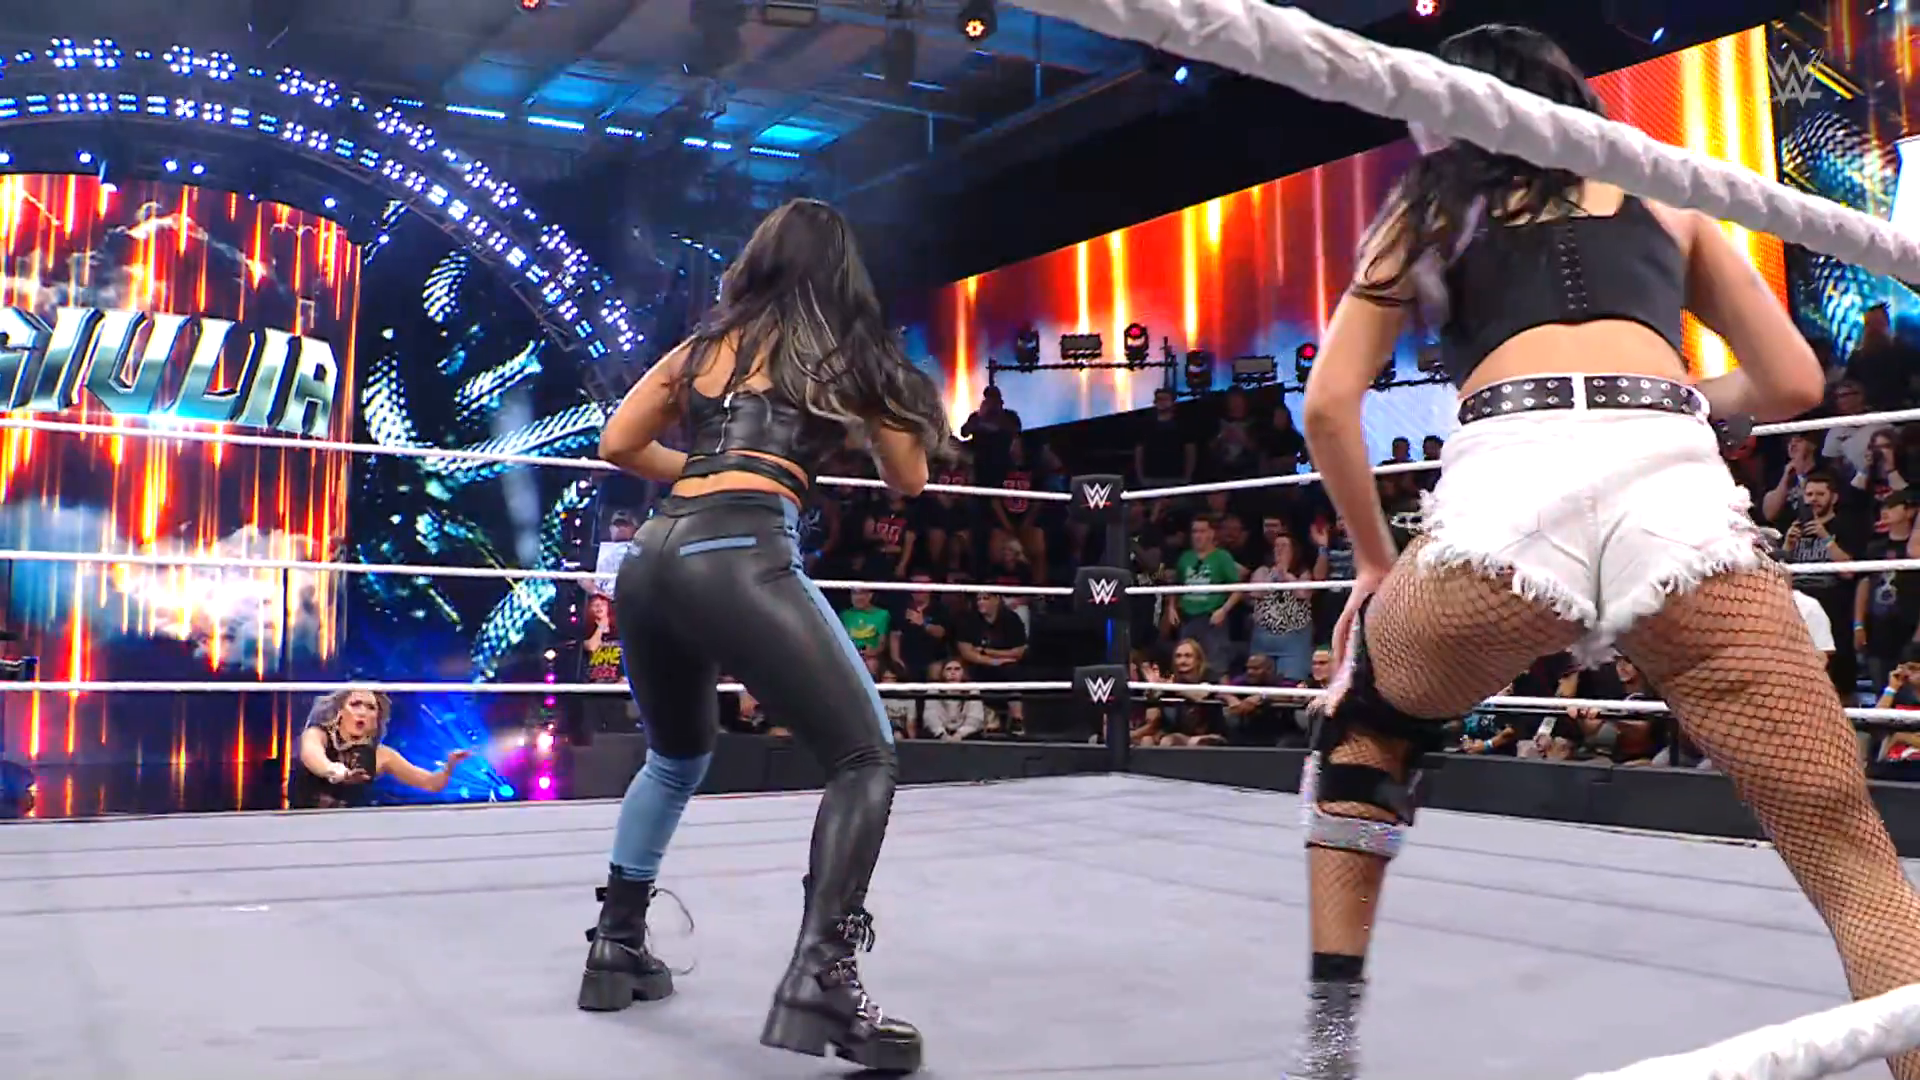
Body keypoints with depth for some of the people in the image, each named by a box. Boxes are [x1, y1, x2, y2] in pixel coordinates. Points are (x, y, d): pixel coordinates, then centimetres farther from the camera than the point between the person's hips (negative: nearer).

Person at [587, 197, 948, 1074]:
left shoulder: (704, 344, 24)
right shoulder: (844, 352, 13)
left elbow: (618, 444, 26)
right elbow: (908, 481, 18)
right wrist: (865, 414, 35)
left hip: (651, 560, 6)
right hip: (739, 557, -6)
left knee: (675, 758, 28)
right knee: (864, 756, -2)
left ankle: (616, 947, 34)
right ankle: (821, 977, -17)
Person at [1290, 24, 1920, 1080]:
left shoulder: (1426, 210, 29)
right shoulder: (1664, 197, 32)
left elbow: (1329, 406, 18)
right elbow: (1791, 380, 30)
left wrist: (1374, 561, 30)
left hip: (1504, 487, 0)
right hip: (1671, 488, 1)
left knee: (1364, 724, 28)